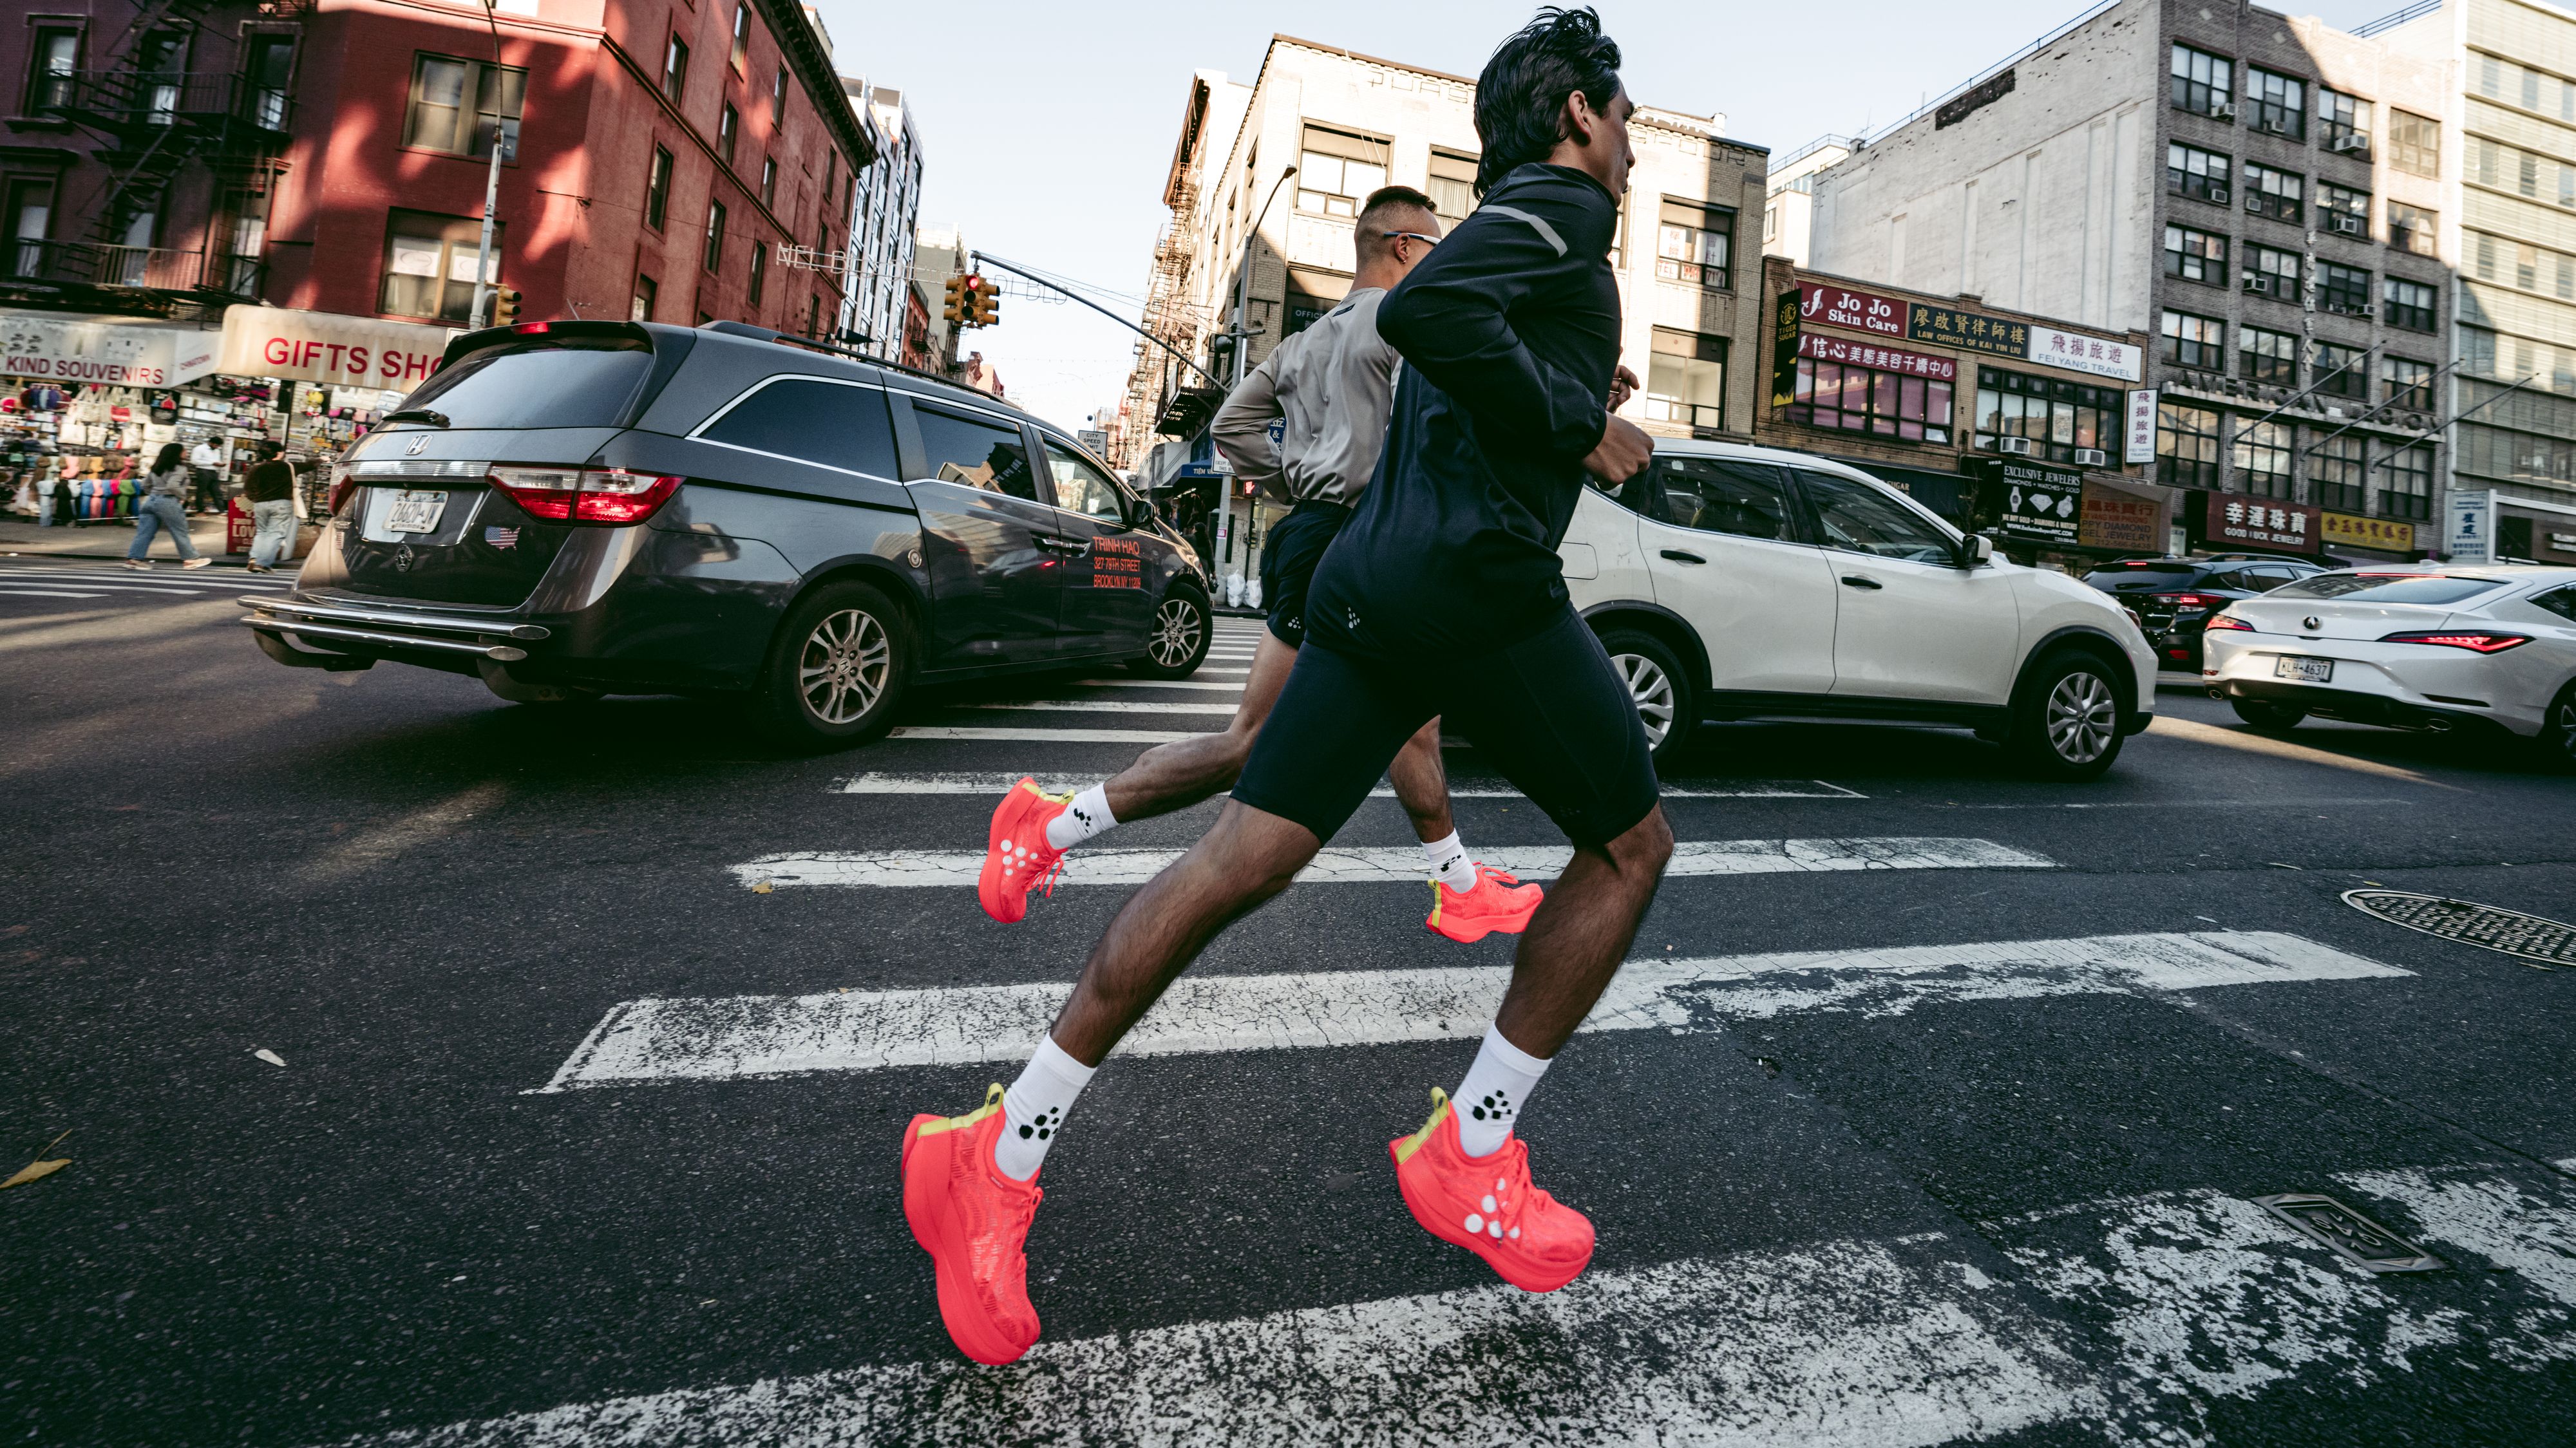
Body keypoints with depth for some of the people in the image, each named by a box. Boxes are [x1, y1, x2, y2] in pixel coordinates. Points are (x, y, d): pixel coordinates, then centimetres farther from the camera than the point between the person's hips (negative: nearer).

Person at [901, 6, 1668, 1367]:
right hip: (1481, 578, -8)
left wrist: (1582, 423, 29)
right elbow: (1422, 308, -18)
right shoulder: (1563, 205, 2)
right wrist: (1575, 427, -9)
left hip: (1374, 579, 9)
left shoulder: (1508, 221, 32)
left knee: (1241, 858, 3)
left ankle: (999, 1155, 7)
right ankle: (1467, 1157, 13)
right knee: (1630, 844, 10)